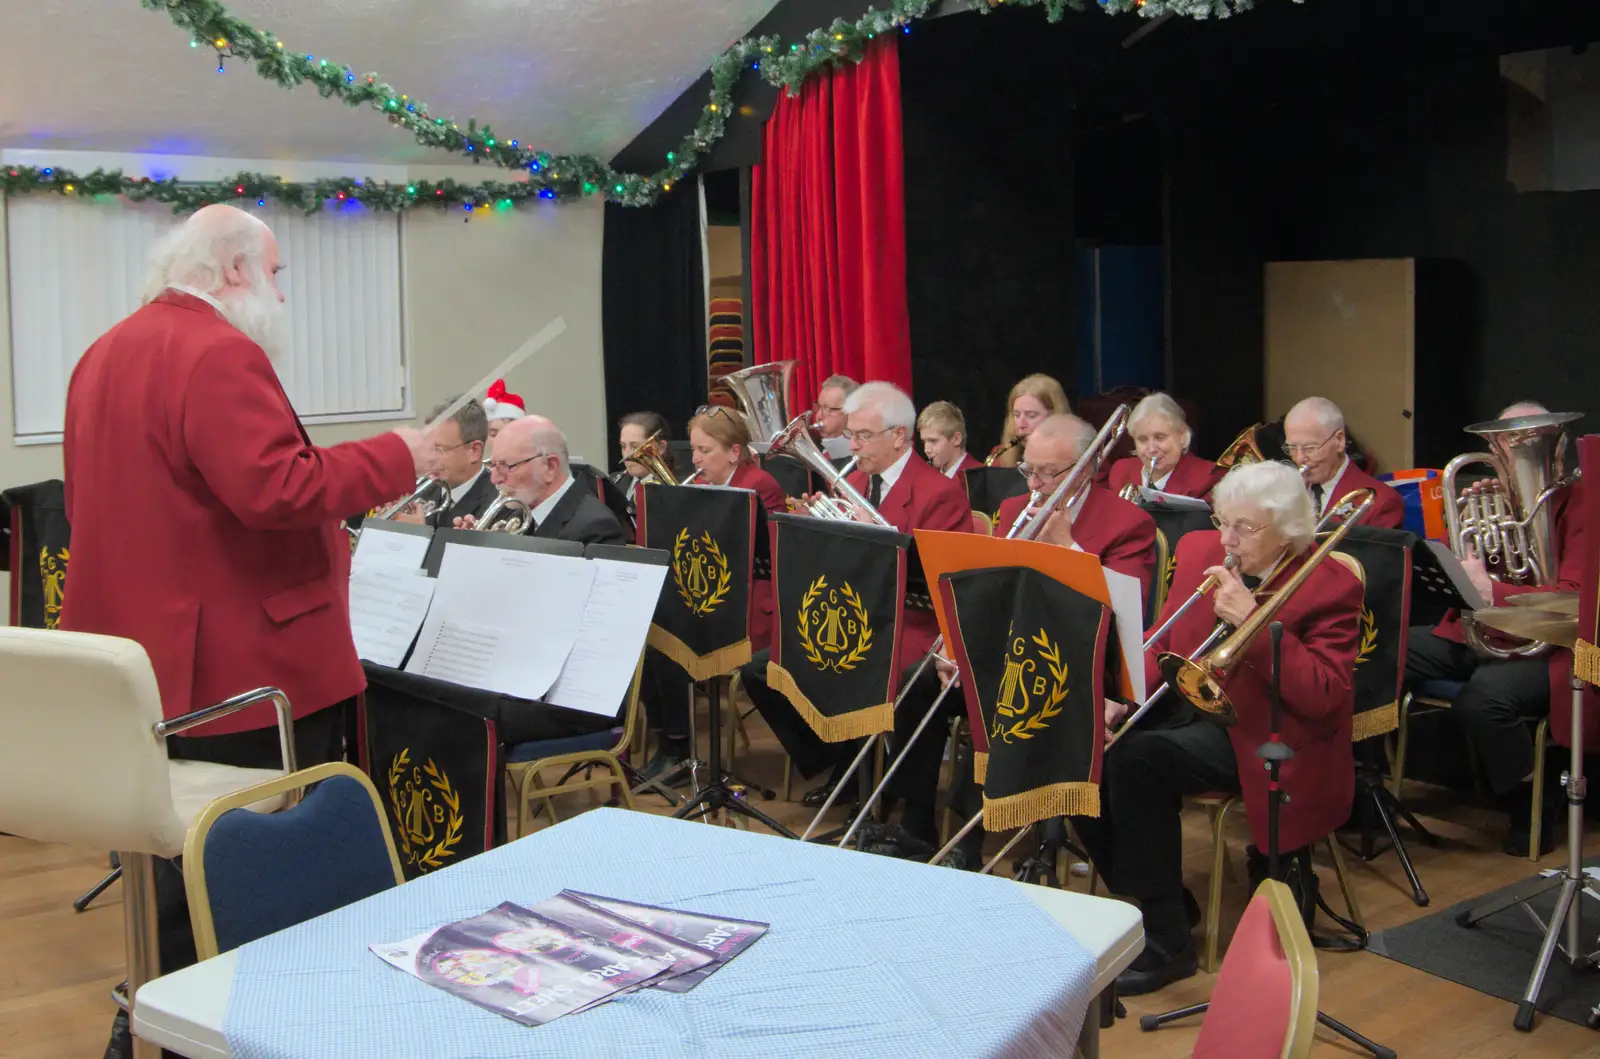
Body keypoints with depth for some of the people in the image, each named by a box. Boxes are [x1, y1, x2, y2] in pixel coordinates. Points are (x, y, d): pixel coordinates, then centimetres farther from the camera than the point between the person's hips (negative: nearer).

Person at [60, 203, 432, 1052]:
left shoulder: (106, 355, 14)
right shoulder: (219, 353, -17)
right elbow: (276, 489, -26)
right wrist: (393, 458, -16)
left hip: (147, 660, 10)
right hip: (242, 669, -10)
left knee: (180, 871, 17)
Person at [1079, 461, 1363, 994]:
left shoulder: (1330, 586, -10)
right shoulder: (1199, 550, 7)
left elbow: (1321, 698, -19)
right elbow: (1163, 641, 15)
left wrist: (1252, 619, -24)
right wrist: (1126, 695, -5)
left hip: (1259, 733, -7)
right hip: (1186, 705, 7)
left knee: (1137, 758, -31)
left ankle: (1167, 941, -18)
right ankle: (1157, 902, 2)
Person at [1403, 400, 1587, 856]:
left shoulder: (1577, 503, -3)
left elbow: (1573, 596, -17)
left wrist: (1492, 592, -30)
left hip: (1541, 646, -6)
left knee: (1481, 698, -35)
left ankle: (1534, 805, -7)